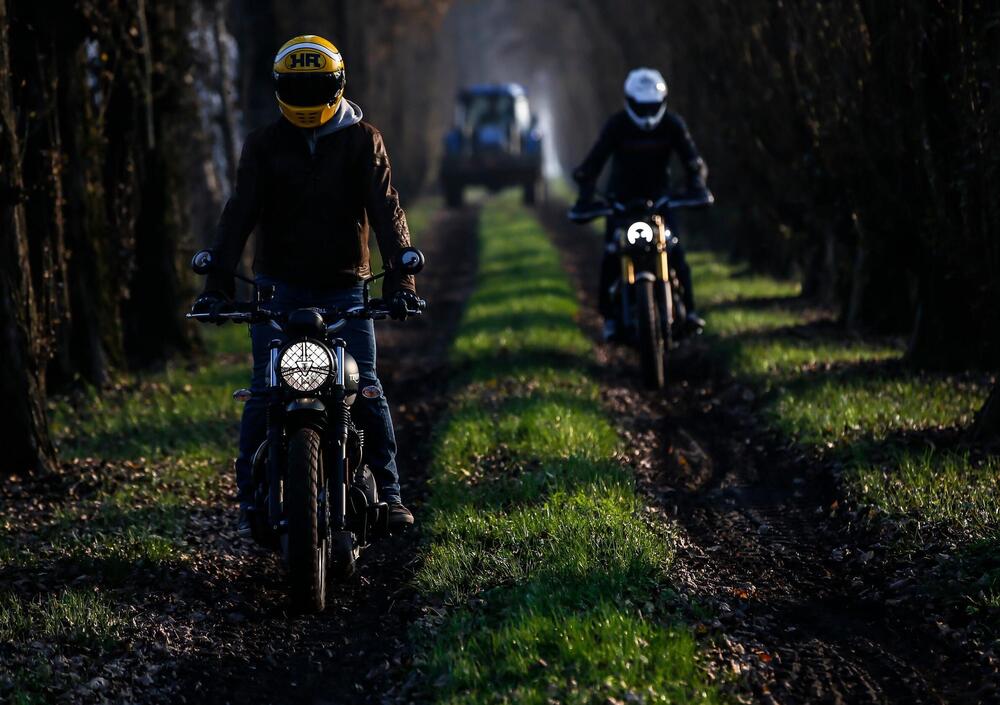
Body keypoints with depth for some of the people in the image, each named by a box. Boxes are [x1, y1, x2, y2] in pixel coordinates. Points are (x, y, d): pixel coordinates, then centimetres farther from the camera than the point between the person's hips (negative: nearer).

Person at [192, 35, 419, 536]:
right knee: (264, 395, -3)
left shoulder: (363, 141, 2)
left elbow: (386, 211, -7)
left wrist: (399, 276, -20)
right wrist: (218, 282, -16)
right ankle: (250, 498, 4)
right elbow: (240, 213, -5)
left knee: (366, 391, -5)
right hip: (278, 288, 0)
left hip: (345, 288, 0)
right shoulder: (264, 145, 3)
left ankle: (387, 492, 4)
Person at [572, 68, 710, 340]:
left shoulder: (672, 124, -10)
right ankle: (609, 316, -4)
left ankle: (688, 309, -4)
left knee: (675, 251, -14)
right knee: (611, 256, -13)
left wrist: (697, 184, -33)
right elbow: (594, 160, -21)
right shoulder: (617, 125, -15)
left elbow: (692, 158, -12)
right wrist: (585, 194, -36)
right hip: (621, 196, -1)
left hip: (658, 195, 1)